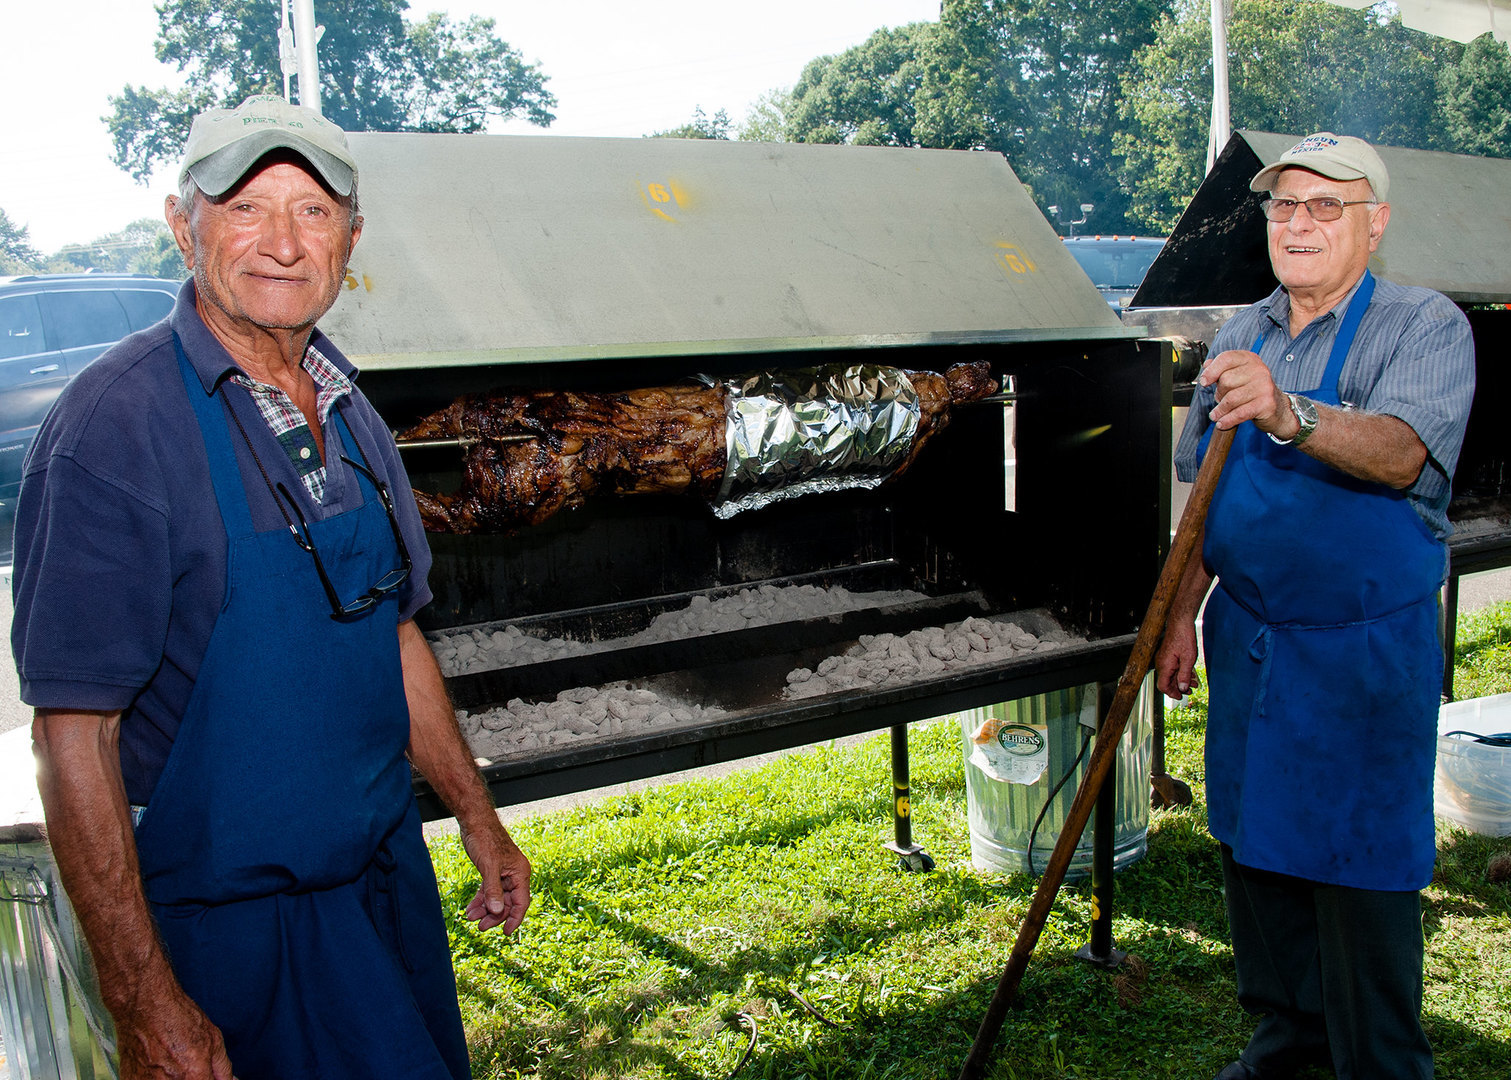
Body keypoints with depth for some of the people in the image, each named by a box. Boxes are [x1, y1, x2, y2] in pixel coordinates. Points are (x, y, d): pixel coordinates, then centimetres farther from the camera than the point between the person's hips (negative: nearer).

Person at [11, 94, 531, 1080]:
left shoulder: (347, 410, 3)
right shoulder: (117, 427, -19)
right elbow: (73, 736, -20)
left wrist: (479, 819, 14)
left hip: (390, 871, 7)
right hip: (237, 915, -7)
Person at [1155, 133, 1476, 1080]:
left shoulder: (1426, 327, -8)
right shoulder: (1241, 338, 9)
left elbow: (1399, 455, -28)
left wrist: (1287, 416, -45)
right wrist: (1182, 615, 9)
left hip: (1365, 649, -5)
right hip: (1248, 637, 6)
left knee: (1361, 865, 2)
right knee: (1255, 842, 15)